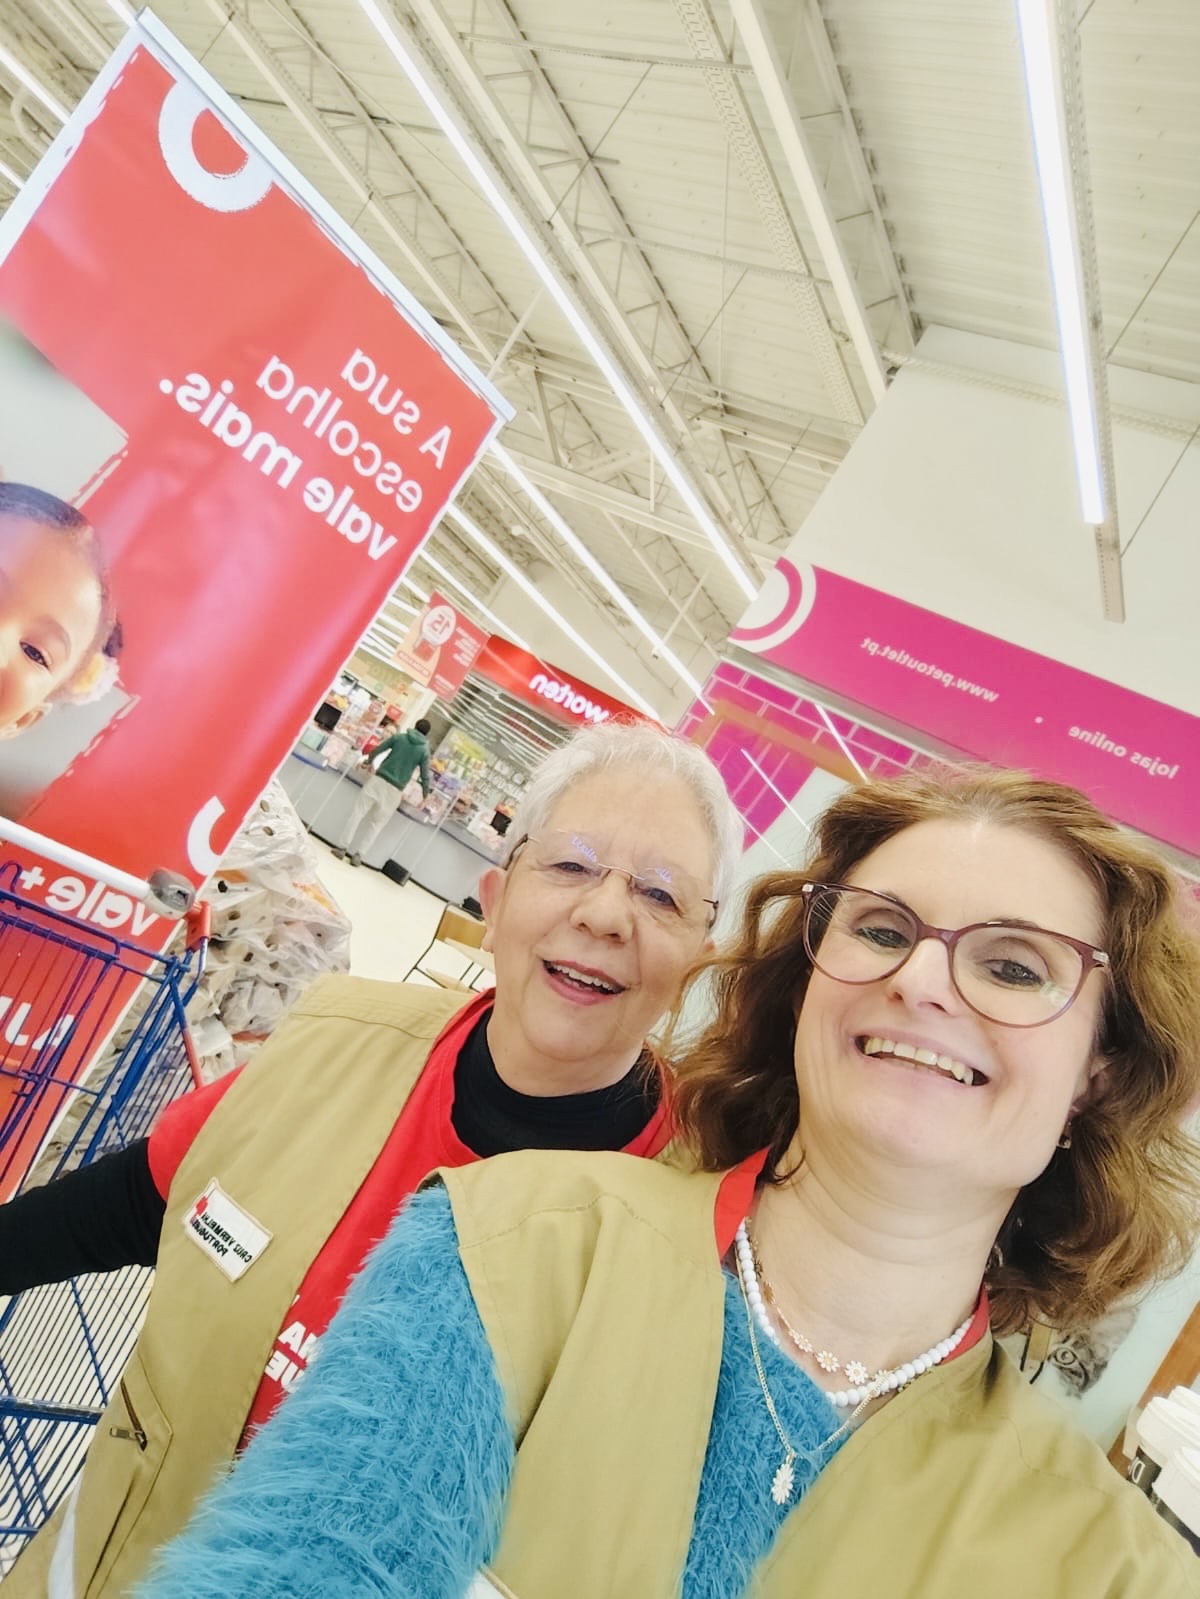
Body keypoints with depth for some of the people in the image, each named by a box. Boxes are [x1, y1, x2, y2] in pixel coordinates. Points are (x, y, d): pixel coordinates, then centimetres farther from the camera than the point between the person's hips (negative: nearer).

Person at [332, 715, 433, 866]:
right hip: (395, 790, 0)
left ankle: (343, 848, 4)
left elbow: (377, 750, 10)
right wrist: (426, 795, 19)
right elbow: (425, 776, 4)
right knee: (377, 823, 11)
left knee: (358, 813, 7)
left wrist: (369, 762, 30)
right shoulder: (424, 751, 3)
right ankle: (358, 855, 8)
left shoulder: (399, 737, 6)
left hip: (379, 779, 0)